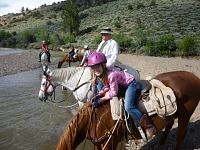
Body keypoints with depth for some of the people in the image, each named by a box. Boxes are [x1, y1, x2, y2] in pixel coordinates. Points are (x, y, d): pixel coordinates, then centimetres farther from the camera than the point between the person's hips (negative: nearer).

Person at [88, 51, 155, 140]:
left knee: (128, 107, -23)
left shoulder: (111, 75, -35)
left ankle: (148, 126, -9)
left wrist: (101, 100, -24)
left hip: (130, 83, -10)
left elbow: (113, 92, -27)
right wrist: (99, 94, -14)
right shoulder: (101, 73, -7)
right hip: (121, 84, 10)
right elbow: (107, 86, 1)